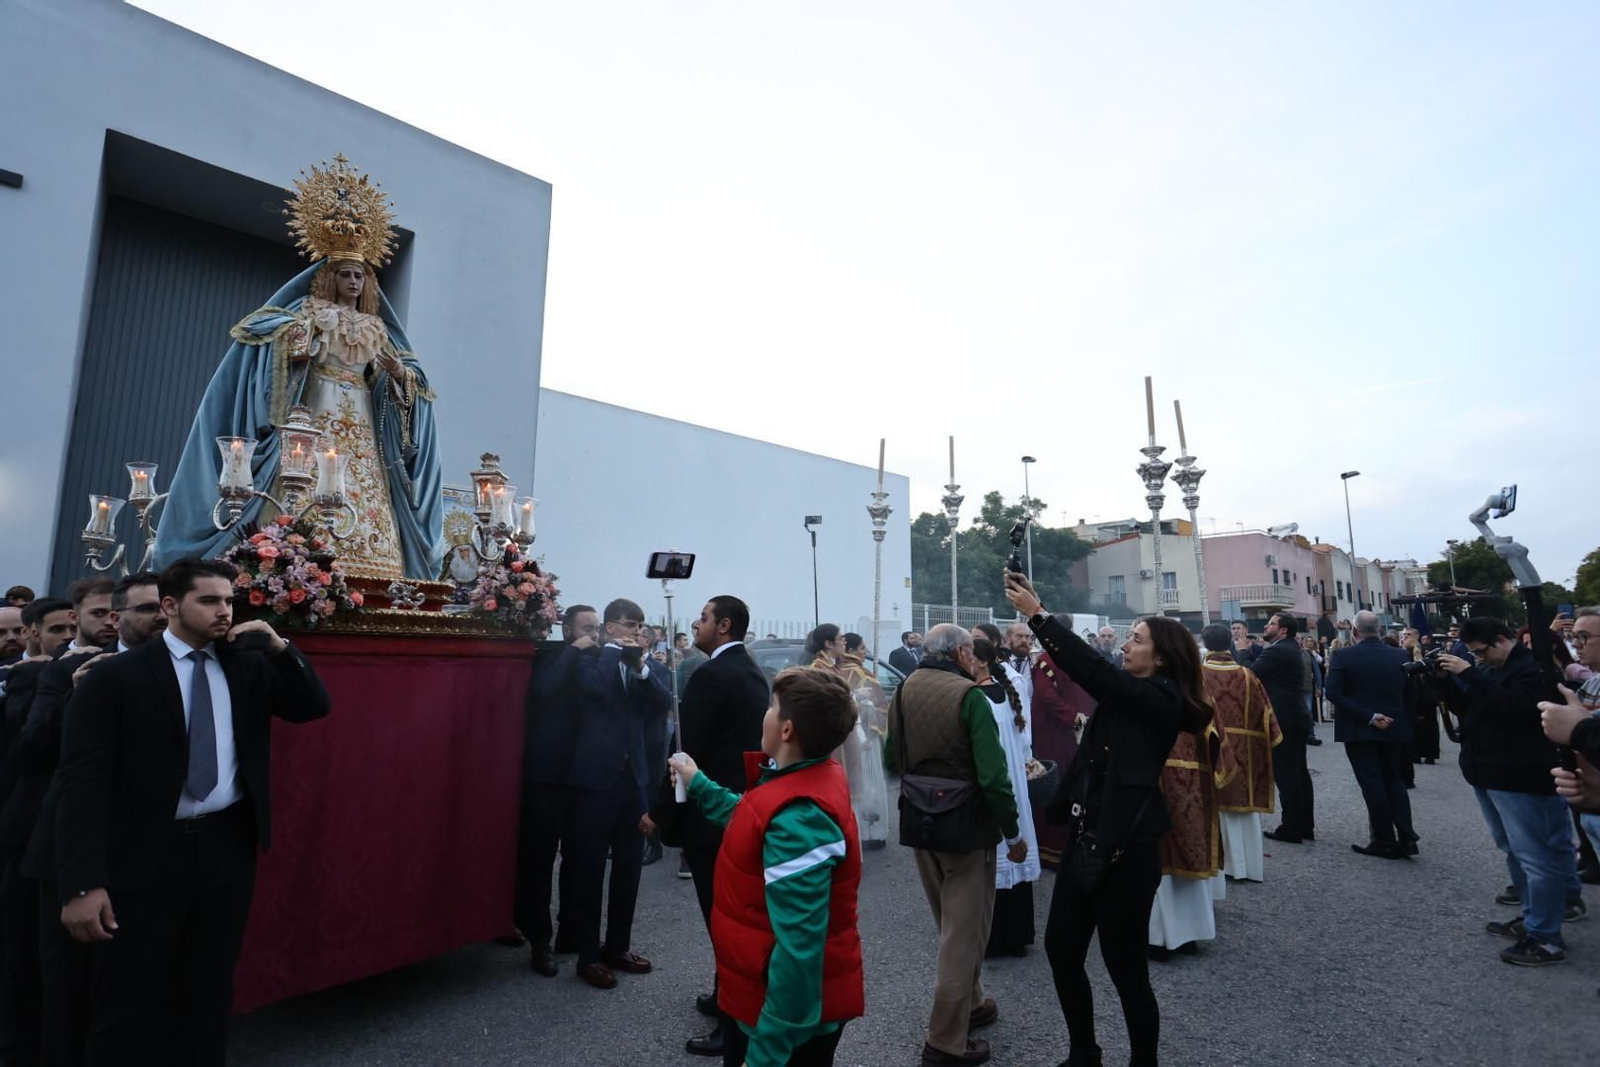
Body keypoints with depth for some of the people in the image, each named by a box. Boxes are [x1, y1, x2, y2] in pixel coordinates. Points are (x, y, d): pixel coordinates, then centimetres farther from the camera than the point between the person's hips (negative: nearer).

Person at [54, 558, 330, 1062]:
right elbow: (82, 781, -11)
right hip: (147, 853, -3)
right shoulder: (115, 676, -7)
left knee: (211, 992, 17)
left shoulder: (248, 667, 4)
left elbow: (314, 706, 5)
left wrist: (279, 647, -9)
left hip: (228, 846, 4)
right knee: (131, 1003, 8)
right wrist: (83, 883, -17)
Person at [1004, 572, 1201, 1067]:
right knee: (1061, 948, 15)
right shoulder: (1126, 694, 10)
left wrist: (1038, 614, -24)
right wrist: (1036, 610, -8)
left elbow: (1094, 670, -24)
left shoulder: (1162, 700, -14)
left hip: (1126, 846, -8)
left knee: (1125, 965, 6)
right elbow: (1088, 671, 3)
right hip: (1086, 837, 8)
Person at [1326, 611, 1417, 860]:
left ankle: (1385, 841, 7)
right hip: (1395, 729, 4)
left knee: (1373, 785, 2)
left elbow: (1333, 693, -19)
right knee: (1395, 781, 16)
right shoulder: (1400, 656, 0)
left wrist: (1369, 717, -15)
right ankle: (1406, 838, 13)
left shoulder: (1342, 657, -12)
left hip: (1359, 730, -4)